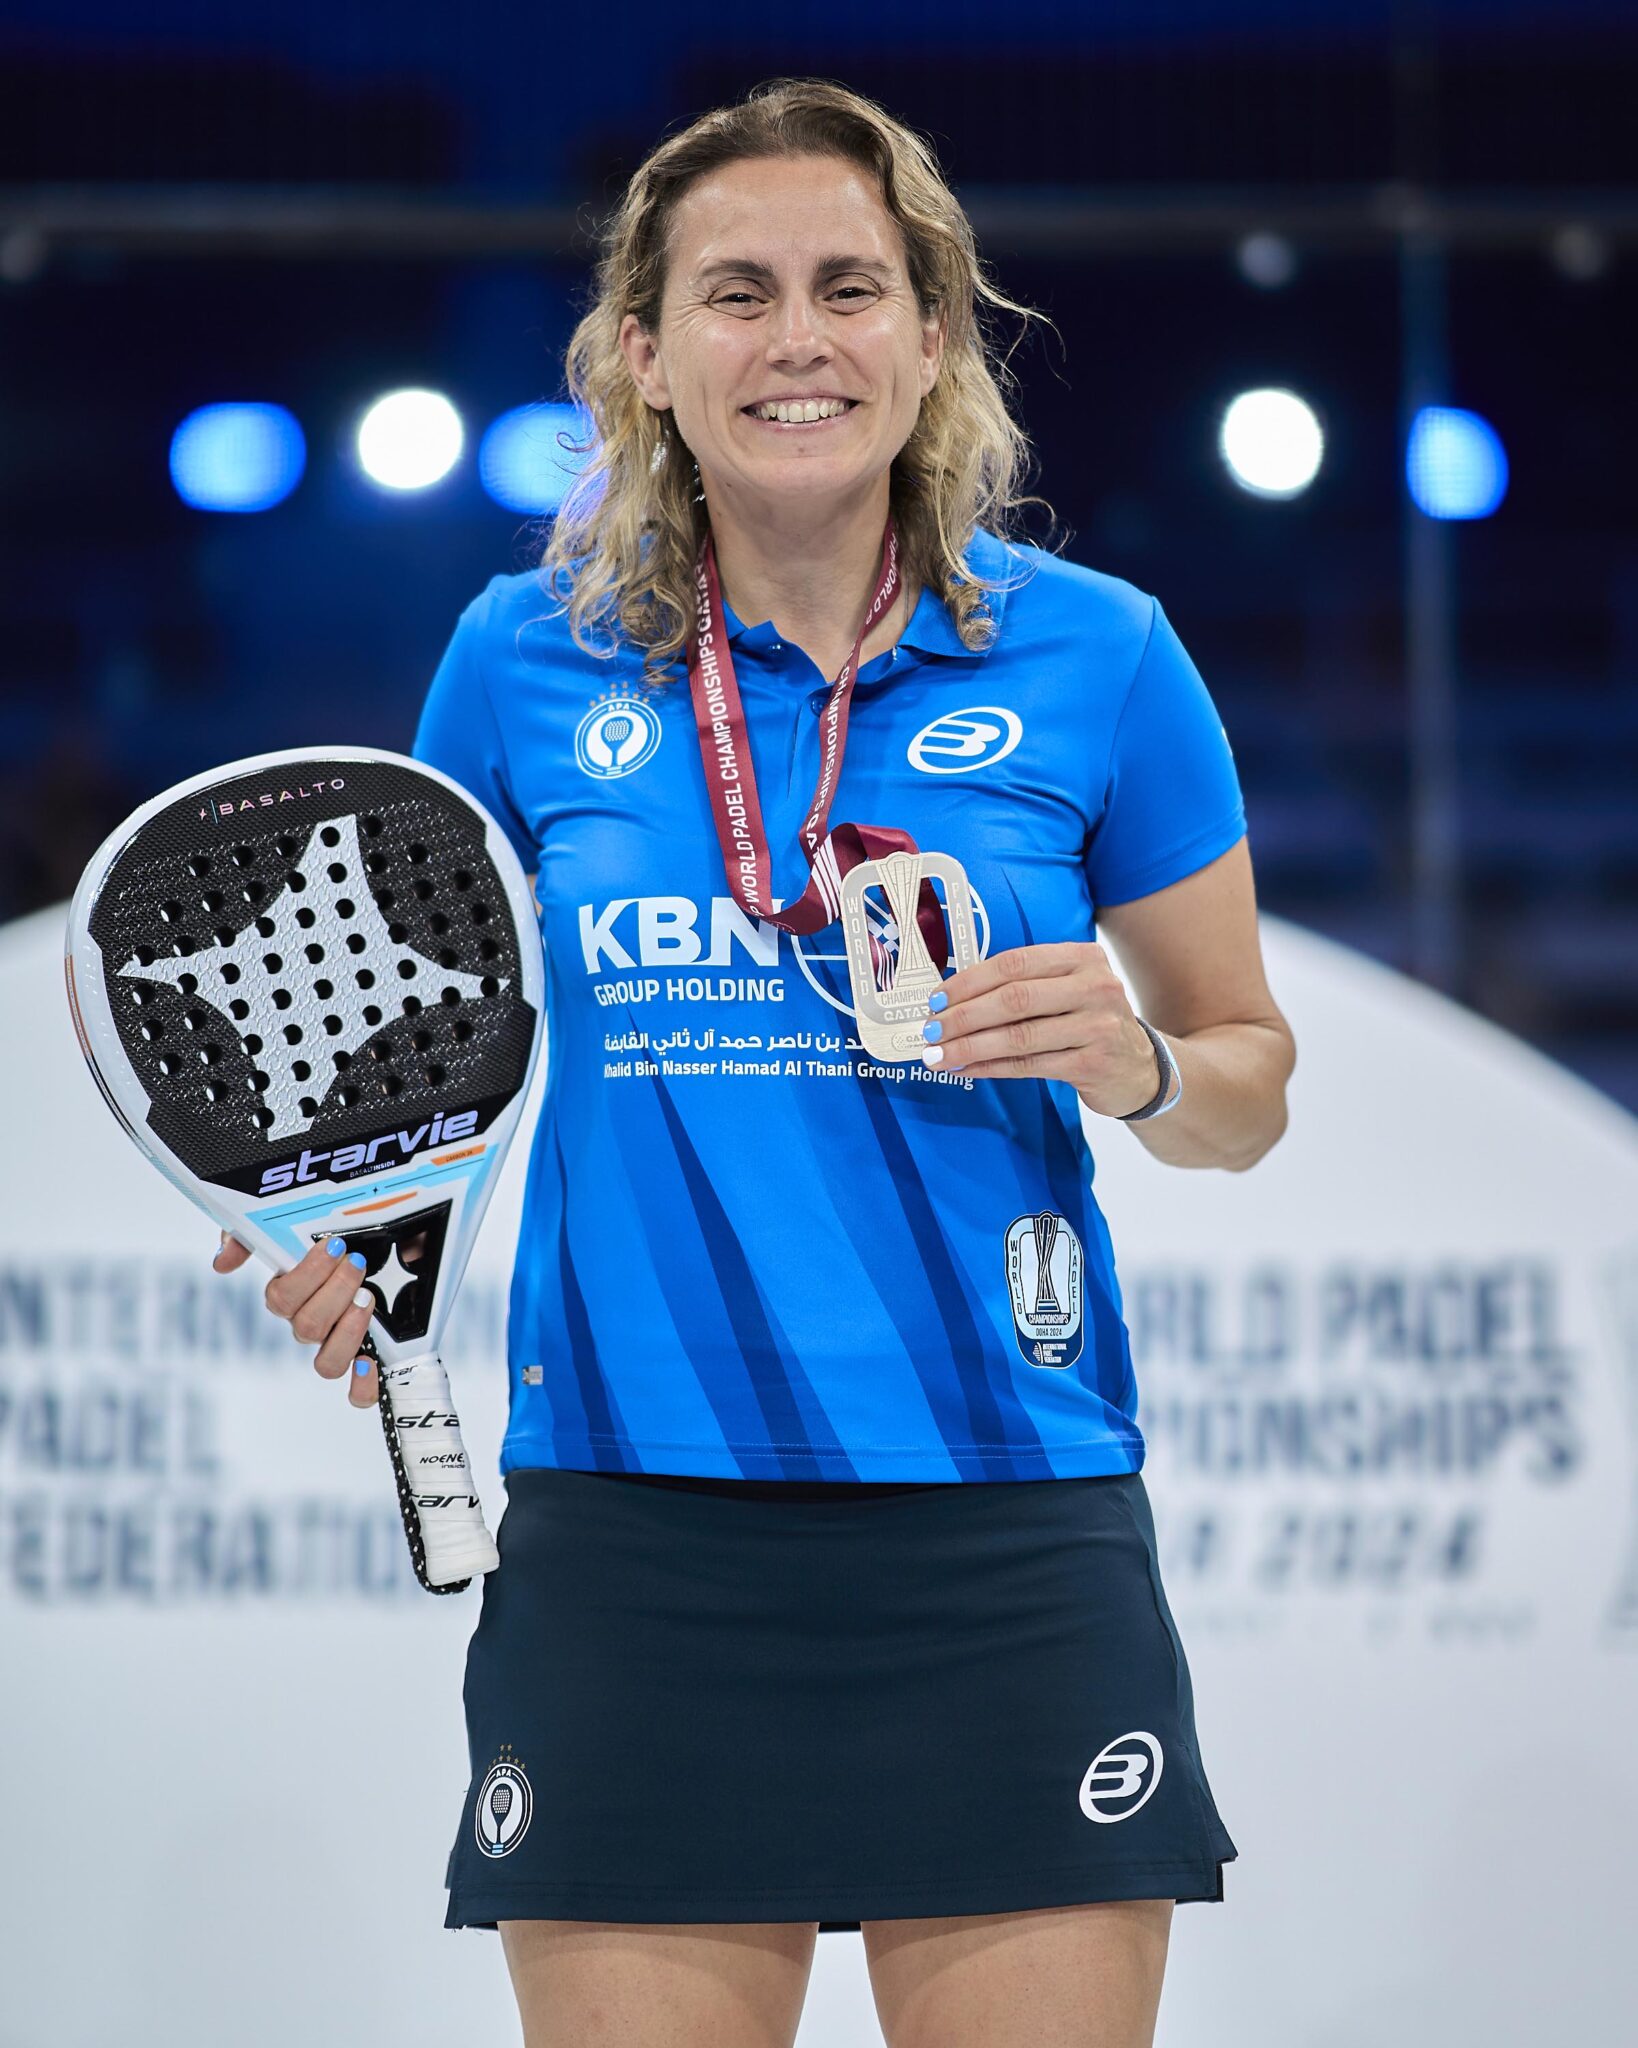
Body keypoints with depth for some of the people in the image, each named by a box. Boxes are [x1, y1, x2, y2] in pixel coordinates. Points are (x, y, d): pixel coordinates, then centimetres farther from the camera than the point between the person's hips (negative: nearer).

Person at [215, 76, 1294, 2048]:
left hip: (1008, 1536, 0)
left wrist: (1135, 1065, -11)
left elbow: (1250, 1081, 10)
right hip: (629, 1545, 1)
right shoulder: (523, 662, 4)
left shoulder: (1095, 657, 1)